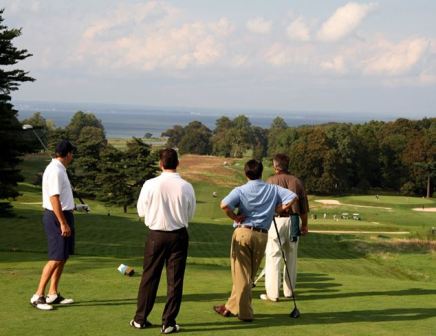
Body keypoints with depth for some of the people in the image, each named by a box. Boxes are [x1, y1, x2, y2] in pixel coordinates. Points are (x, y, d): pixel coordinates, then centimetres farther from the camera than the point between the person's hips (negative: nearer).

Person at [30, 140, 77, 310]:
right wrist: (63, 223, -23)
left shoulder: (59, 169, 13)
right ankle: (38, 296, -5)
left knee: (63, 257, 13)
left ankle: (53, 294, 19)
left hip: (63, 215, 10)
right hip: (57, 218, -10)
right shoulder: (55, 170, -18)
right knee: (56, 258, -9)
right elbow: (54, 198, -22)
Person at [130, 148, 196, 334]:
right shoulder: (186, 187, -9)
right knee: (175, 280, 7)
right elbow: (190, 215, 2)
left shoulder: (150, 185, -11)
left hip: (156, 235, 0)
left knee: (149, 277, 12)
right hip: (179, 235, 0)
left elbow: (141, 211, 0)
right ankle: (169, 322, 11)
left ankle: (140, 319, 21)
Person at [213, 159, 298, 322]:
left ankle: (244, 313, 7)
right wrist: (276, 210, 5)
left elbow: (224, 205, -20)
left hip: (243, 232, -3)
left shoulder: (240, 190, -4)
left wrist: (234, 217, -5)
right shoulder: (273, 189, 6)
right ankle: (232, 307, 22)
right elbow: (293, 197, 1)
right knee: (248, 275, 14)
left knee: (241, 274, 4)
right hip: (262, 235, 3)